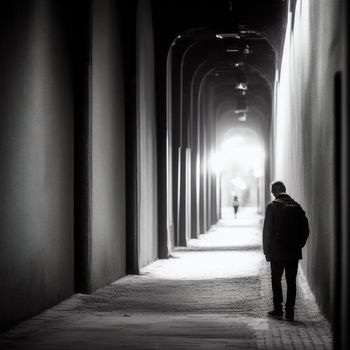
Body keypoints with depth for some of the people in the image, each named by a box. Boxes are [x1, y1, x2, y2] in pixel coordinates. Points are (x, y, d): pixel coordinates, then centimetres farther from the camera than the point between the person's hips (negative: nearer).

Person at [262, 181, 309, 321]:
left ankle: (278, 310, 8)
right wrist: (298, 245, 14)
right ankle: (290, 312, 5)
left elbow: (267, 230, -9)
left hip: (277, 252, -4)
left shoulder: (272, 206, -8)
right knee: (291, 282, 6)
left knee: (276, 280, 8)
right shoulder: (296, 206, 4)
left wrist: (266, 250, -2)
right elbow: (305, 229, 6)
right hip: (294, 252, 4)